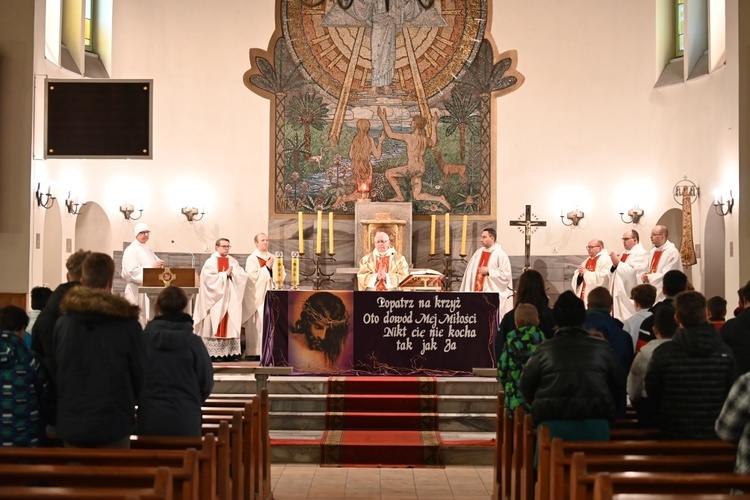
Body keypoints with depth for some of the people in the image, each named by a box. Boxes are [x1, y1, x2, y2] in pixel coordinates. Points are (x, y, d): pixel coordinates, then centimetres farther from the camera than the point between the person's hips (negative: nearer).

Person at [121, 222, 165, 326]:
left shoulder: (149, 251, 18)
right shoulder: (131, 250, -8)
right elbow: (132, 272, -18)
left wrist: (159, 265, -2)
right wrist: (151, 267, -23)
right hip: (137, 292, -8)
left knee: (149, 319, 5)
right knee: (138, 320, -9)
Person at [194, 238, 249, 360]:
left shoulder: (233, 261, 13)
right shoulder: (210, 262, -1)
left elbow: (243, 276, 3)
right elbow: (210, 278, -15)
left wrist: (232, 273, -12)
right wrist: (225, 274, -11)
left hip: (230, 299, 4)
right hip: (216, 299, -4)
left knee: (230, 325, 0)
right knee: (214, 325, -6)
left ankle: (229, 352, 1)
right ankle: (211, 352, -6)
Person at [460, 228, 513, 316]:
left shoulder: (500, 255, -6)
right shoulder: (478, 253, 12)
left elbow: (506, 274, -12)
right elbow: (470, 272, 15)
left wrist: (488, 271, -13)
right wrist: (467, 290, 7)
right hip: (476, 292, 6)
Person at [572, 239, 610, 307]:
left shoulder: (605, 260, -7)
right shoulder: (587, 261, 19)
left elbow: (603, 278, -21)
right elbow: (575, 278, 19)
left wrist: (586, 272, -15)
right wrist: (580, 274, -5)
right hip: (584, 297, 8)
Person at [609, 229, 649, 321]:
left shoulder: (641, 253, -8)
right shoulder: (624, 253, 19)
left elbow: (633, 271, -21)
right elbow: (615, 273, 19)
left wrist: (618, 262, -14)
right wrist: (614, 265, -2)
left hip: (629, 296, -8)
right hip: (618, 293, 9)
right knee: (618, 320, 6)